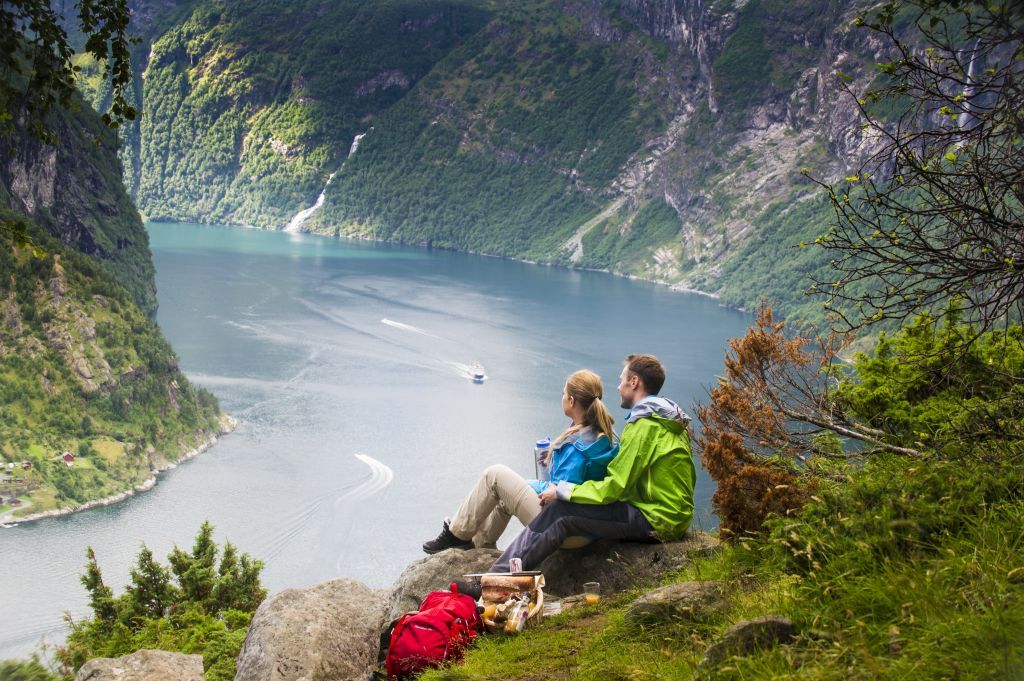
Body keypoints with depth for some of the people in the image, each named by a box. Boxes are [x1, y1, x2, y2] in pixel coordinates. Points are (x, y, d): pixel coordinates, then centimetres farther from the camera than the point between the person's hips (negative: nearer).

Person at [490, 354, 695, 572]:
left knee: (560, 511, -15)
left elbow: (614, 487, -18)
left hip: (655, 521, -10)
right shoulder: (669, 420, 16)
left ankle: (502, 574, -12)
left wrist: (561, 491, -7)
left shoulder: (644, 425, -15)